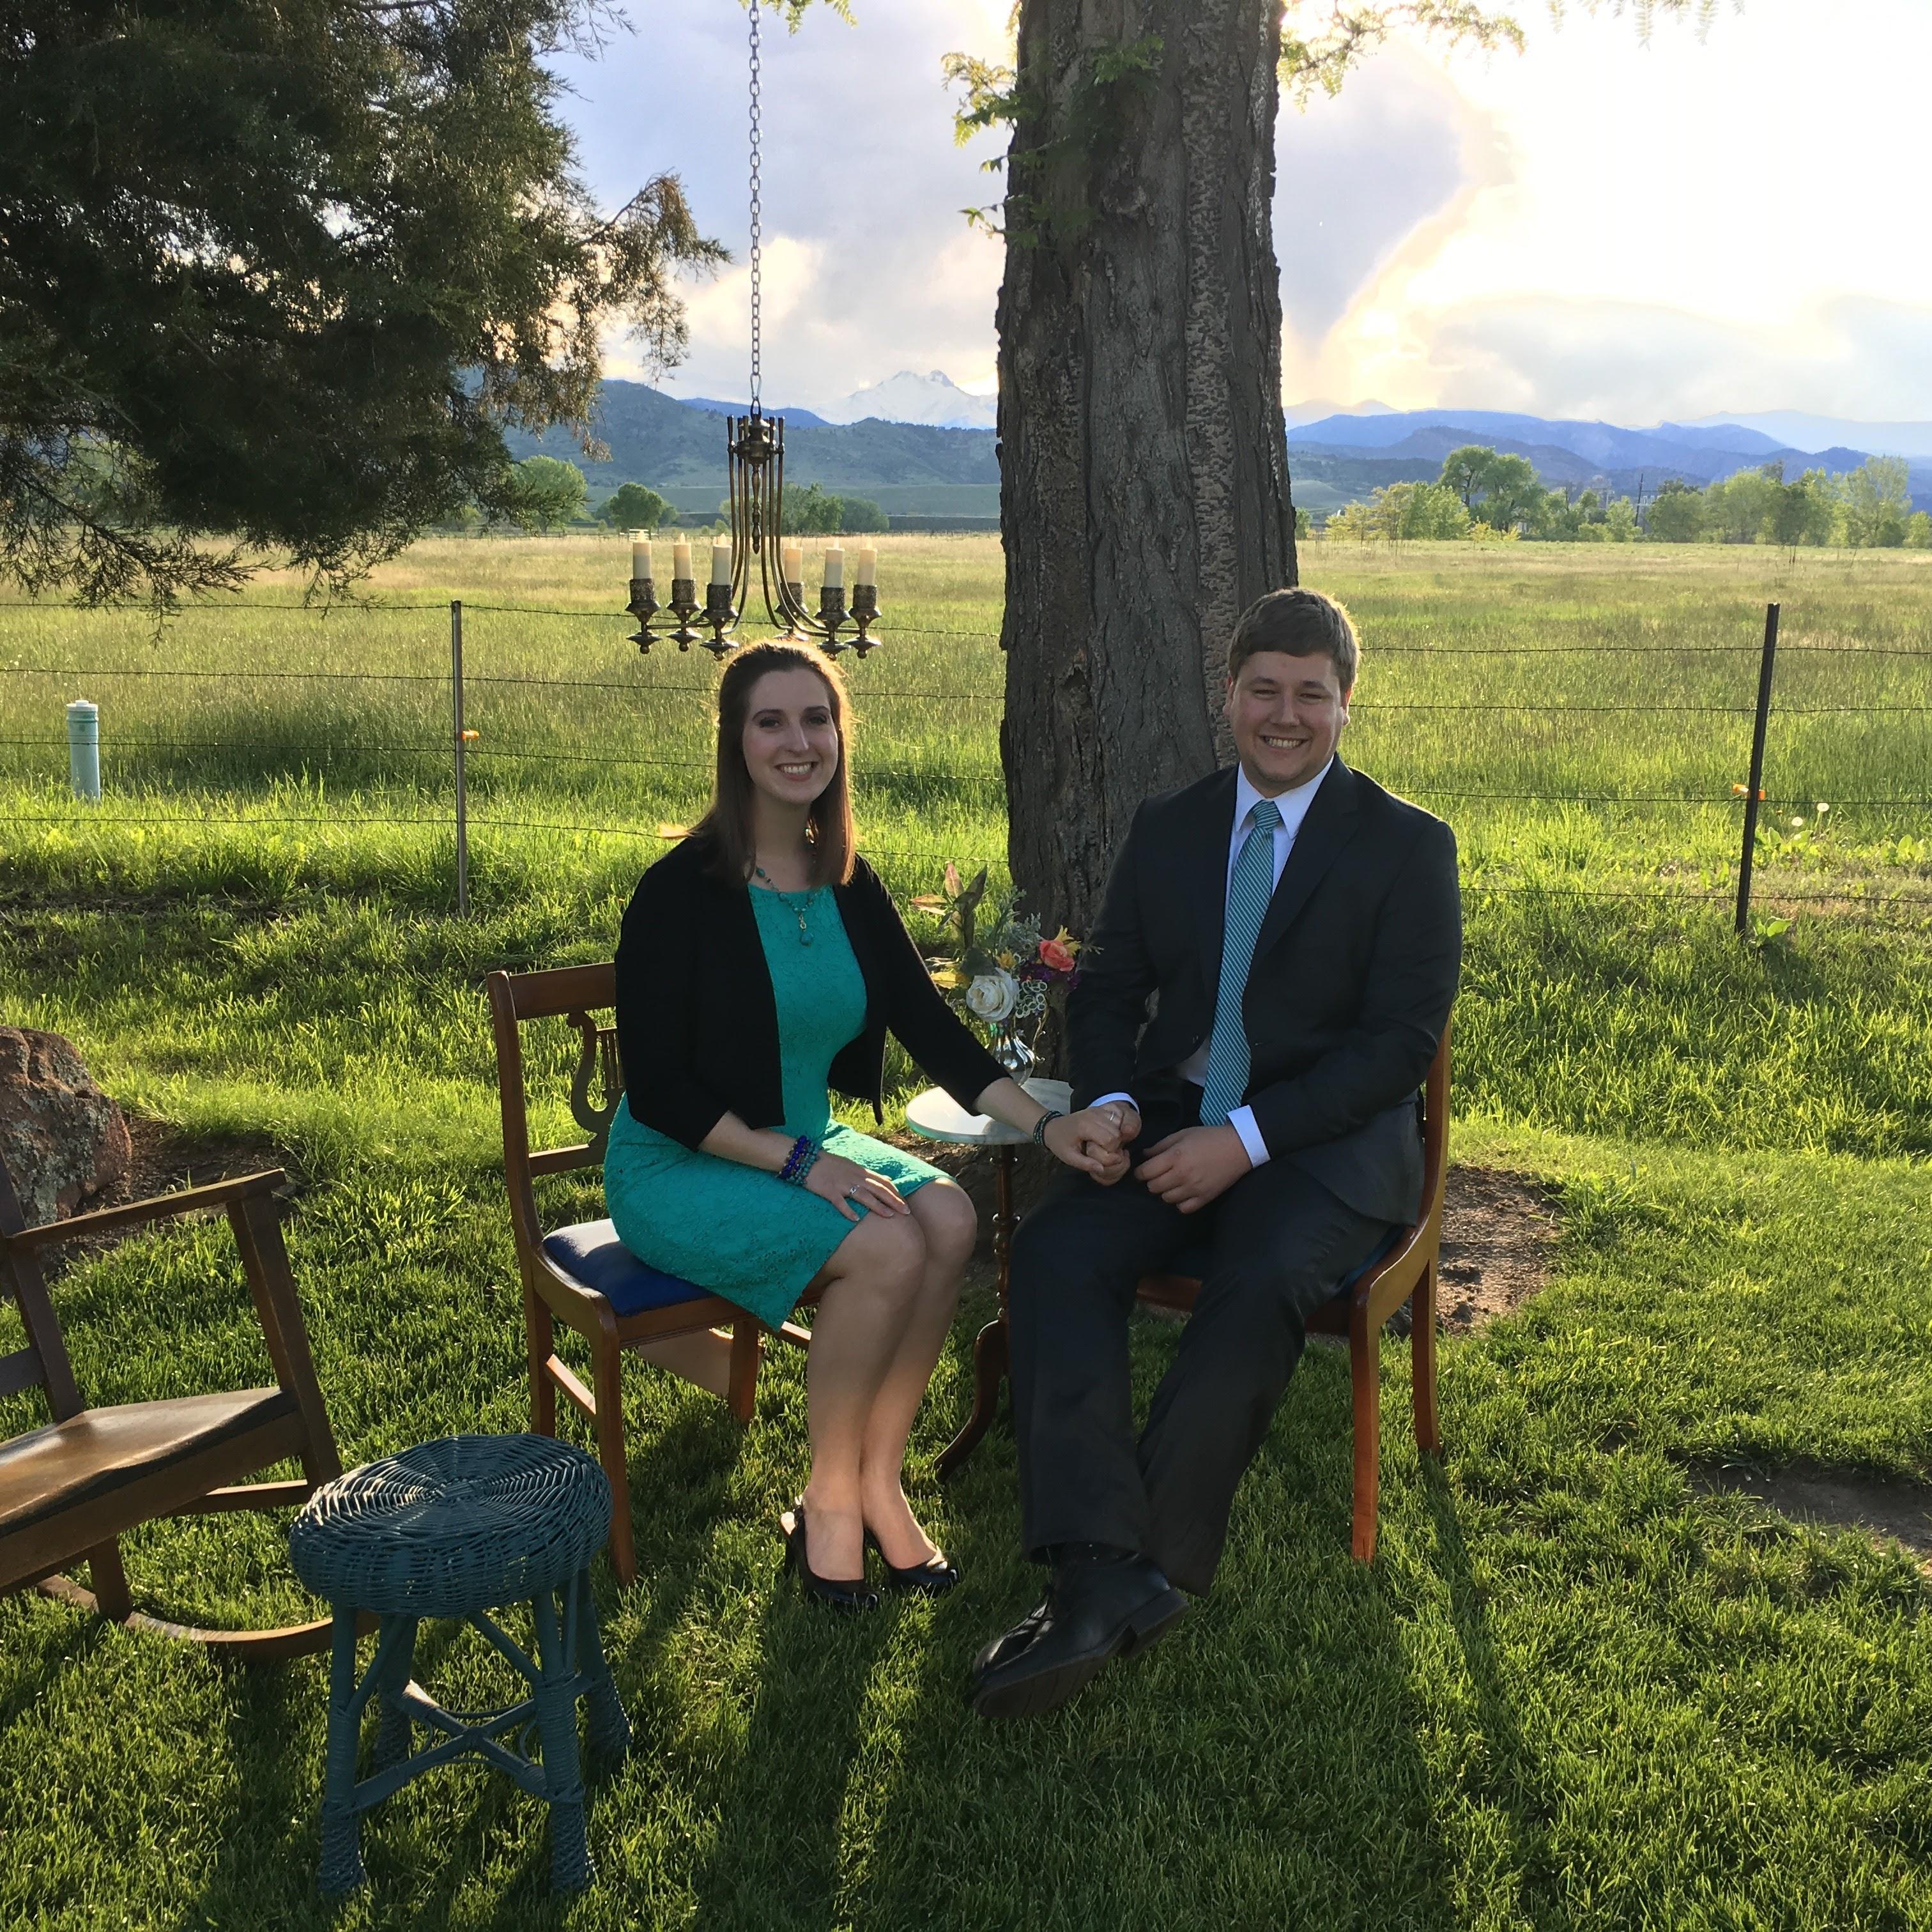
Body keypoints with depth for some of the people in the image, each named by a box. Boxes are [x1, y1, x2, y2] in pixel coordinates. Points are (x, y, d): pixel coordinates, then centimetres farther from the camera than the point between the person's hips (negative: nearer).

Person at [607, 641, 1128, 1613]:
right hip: (678, 1169, -6)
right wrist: (799, 1162, -24)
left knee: (949, 1219, -21)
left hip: (805, 1143, 6)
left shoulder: (850, 887, 4)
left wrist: (1046, 1124, -11)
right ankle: (827, 1500, -7)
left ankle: (879, 1481, -6)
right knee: (887, 1249, -27)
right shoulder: (683, 890, -15)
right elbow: (658, 1090, -17)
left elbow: (934, 1028, 2)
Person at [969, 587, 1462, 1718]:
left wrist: (1247, 1138, -19)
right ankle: (1104, 1574, -32)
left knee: (1262, 1281, -34)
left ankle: (1152, 1569, -22)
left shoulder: (1408, 847, 0)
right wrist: (1112, 1101, -8)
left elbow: (1401, 1040, -8)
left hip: (1331, 1138, -3)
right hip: (1178, 1122, 4)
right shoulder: (1168, 830, 14)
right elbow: (1109, 986, 14)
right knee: (1058, 1248, -25)